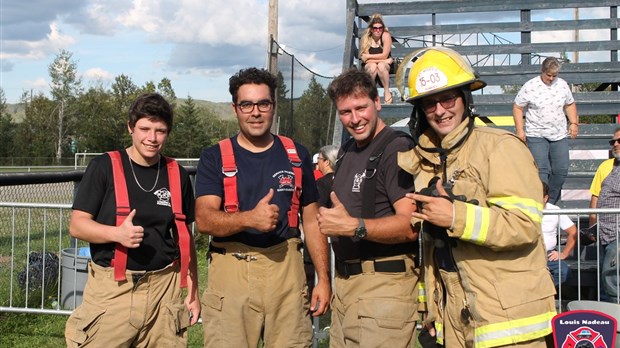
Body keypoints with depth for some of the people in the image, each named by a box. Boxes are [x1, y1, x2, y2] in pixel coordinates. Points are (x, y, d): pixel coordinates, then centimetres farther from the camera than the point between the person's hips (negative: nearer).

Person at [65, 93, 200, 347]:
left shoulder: (177, 176, 8)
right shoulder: (104, 167, -1)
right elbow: (76, 225, -3)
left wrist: (193, 290, 10)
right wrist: (117, 233, -21)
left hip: (164, 287, 3)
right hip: (111, 288, -2)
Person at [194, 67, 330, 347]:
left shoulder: (297, 156, 11)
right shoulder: (214, 157, 3)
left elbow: (311, 221, 13)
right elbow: (204, 219, -9)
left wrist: (324, 278, 5)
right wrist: (250, 218, -27)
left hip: (286, 269, 2)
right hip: (231, 270, -1)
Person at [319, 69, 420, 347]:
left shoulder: (397, 151, -12)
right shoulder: (347, 151, 16)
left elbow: (411, 225, -22)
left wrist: (354, 227, -31)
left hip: (384, 283, -8)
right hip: (344, 280, 8)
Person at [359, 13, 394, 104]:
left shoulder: (386, 35, -14)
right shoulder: (365, 39, -12)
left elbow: (384, 55, -17)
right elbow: (365, 59, -18)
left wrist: (368, 56, -16)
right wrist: (384, 60, -21)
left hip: (385, 66, 0)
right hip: (369, 67, 0)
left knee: (381, 66, -35)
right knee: (373, 66, -35)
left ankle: (387, 92, -22)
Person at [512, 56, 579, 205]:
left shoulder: (562, 85, 6)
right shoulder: (530, 86, -7)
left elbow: (570, 104, 19)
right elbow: (517, 108, -2)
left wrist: (574, 123, 6)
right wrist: (520, 130, -9)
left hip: (559, 135, 5)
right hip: (536, 136, -4)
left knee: (561, 170, 4)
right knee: (541, 170, -13)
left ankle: (551, 202, 20)